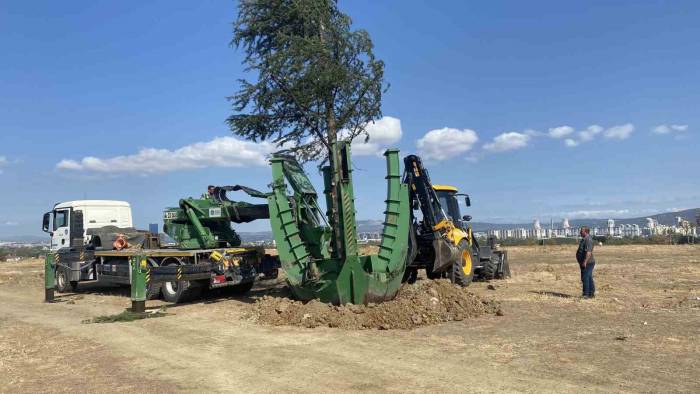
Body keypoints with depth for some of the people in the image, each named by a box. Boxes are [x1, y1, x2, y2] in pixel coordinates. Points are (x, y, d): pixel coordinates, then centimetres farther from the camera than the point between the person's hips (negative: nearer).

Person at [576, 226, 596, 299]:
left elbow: (589, 252, -26)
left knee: (585, 278, -10)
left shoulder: (588, 240, -18)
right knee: (589, 278, 14)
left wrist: (585, 262, -28)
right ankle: (592, 293, 21)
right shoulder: (584, 239, 16)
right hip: (586, 263, 11)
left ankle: (586, 294, -8)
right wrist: (583, 262, 25)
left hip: (587, 263, -11)